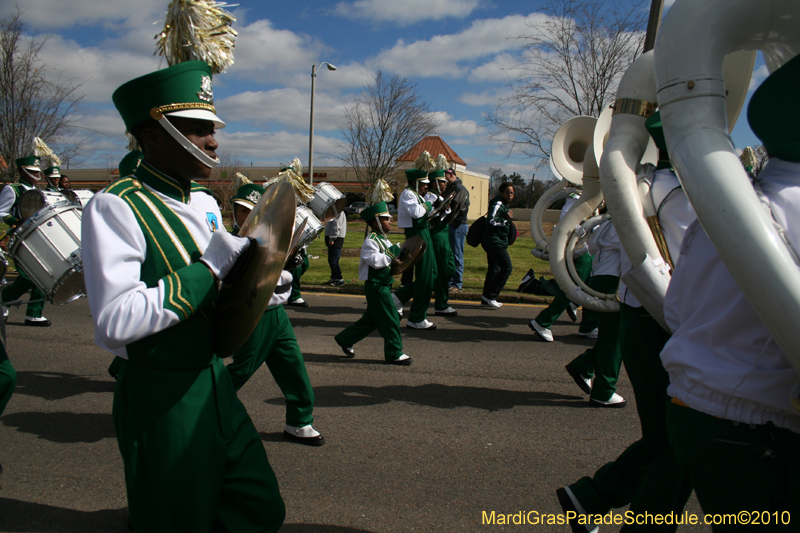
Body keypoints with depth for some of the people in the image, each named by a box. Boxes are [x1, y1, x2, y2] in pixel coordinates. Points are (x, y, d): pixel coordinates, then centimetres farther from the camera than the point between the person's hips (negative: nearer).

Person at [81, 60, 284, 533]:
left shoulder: (205, 202, 9)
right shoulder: (116, 207, -17)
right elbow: (115, 323, -28)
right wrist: (208, 267, -23)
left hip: (213, 380, 8)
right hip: (159, 396, -7)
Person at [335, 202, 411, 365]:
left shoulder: (383, 239, 15)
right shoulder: (371, 241, -15)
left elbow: (387, 260, 23)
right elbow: (376, 261, -25)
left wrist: (398, 255, 5)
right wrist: (393, 253, -18)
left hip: (384, 284, 10)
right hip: (376, 285, -10)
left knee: (371, 319, 16)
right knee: (390, 319, -6)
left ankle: (345, 339, 28)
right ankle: (394, 353, 3)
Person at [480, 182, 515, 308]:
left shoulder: (504, 205, 19)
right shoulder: (498, 204, -13)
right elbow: (491, 222, -23)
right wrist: (506, 219, -20)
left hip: (497, 242, 11)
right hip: (494, 241, -11)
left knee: (494, 269, 13)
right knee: (507, 267, -13)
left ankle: (486, 299, 19)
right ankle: (490, 295, -11)